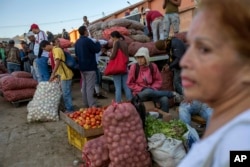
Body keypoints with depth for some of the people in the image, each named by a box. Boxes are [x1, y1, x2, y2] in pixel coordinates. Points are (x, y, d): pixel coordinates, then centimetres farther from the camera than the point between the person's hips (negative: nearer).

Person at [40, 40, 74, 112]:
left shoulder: (56, 50, -15)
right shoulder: (54, 50, 15)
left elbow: (57, 63, -26)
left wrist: (52, 74, -27)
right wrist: (55, 74, 21)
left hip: (65, 75, -10)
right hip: (63, 75, 10)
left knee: (66, 93, -5)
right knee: (66, 93, 15)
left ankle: (70, 110, 3)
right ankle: (68, 108, 24)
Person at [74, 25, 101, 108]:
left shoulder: (77, 42, 12)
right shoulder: (87, 40, -15)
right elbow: (97, 49, -12)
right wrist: (97, 43, 5)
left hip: (82, 67, 8)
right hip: (90, 67, -8)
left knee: (84, 86, 12)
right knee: (90, 87, -9)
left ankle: (86, 104, 19)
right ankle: (92, 105, -8)